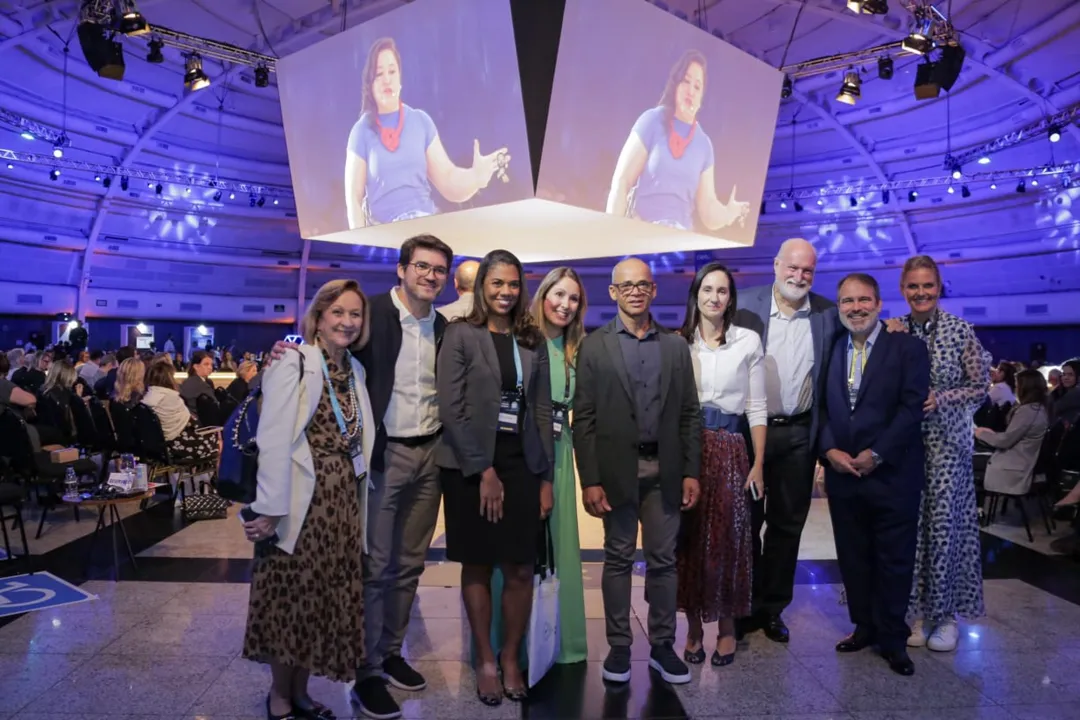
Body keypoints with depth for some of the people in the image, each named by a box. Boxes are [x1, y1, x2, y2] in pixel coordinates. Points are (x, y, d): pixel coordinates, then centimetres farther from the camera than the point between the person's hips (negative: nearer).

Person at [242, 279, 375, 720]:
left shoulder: (355, 370, 10)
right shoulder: (294, 363, -10)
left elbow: (357, 440, 11)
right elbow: (274, 441, -17)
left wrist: (356, 497, 8)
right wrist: (270, 509, -19)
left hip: (344, 501, 6)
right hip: (303, 501, -6)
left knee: (325, 599, 14)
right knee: (292, 599, 6)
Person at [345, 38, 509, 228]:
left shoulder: (421, 121, 10)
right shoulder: (362, 131, 4)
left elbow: (447, 181, 8)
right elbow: (353, 197, 2)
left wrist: (476, 176, -12)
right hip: (384, 232, -2)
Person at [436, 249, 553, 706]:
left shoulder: (533, 341, 9)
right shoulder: (461, 335, -4)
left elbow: (542, 411, 8)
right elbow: (451, 409, -10)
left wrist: (546, 477, 3)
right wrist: (483, 470, -12)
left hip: (521, 463, 3)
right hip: (470, 465, -3)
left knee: (521, 570, 4)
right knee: (477, 567, 8)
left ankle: (511, 658, 23)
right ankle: (485, 660, 24)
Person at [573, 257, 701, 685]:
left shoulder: (676, 346, 8)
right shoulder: (594, 346, 0)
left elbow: (690, 414, 8)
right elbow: (583, 418, -4)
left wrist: (691, 471, 2)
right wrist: (590, 480, -9)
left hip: (665, 470, 2)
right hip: (617, 470, -2)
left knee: (663, 560, 10)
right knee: (618, 560, 9)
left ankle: (662, 646, 24)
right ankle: (619, 646, 21)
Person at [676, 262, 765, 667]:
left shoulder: (748, 341, 3)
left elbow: (757, 409, 3)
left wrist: (758, 464, -2)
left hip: (729, 450, -1)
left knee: (727, 538, 4)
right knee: (688, 538, 5)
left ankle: (727, 626, 22)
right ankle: (694, 626, 20)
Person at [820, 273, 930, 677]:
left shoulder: (907, 348, -3)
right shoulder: (830, 350, 9)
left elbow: (912, 407, -11)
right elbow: (822, 408, 7)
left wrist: (876, 454, -15)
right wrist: (830, 450, -8)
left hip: (892, 475, -4)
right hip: (842, 474, 4)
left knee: (894, 560, 6)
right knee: (853, 558, 13)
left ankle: (892, 639, 21)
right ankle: (865, 626, 28)